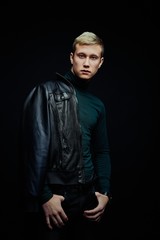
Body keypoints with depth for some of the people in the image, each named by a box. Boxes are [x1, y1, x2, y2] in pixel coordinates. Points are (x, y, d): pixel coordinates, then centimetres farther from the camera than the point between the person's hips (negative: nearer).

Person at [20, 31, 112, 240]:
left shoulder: (97, 105, 12)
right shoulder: (47, 91, -6)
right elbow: (35, 146, -12)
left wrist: (105, 192, 4)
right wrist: (43, 196, -16)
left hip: (87, 196, 5)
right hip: (53, 195, -5)